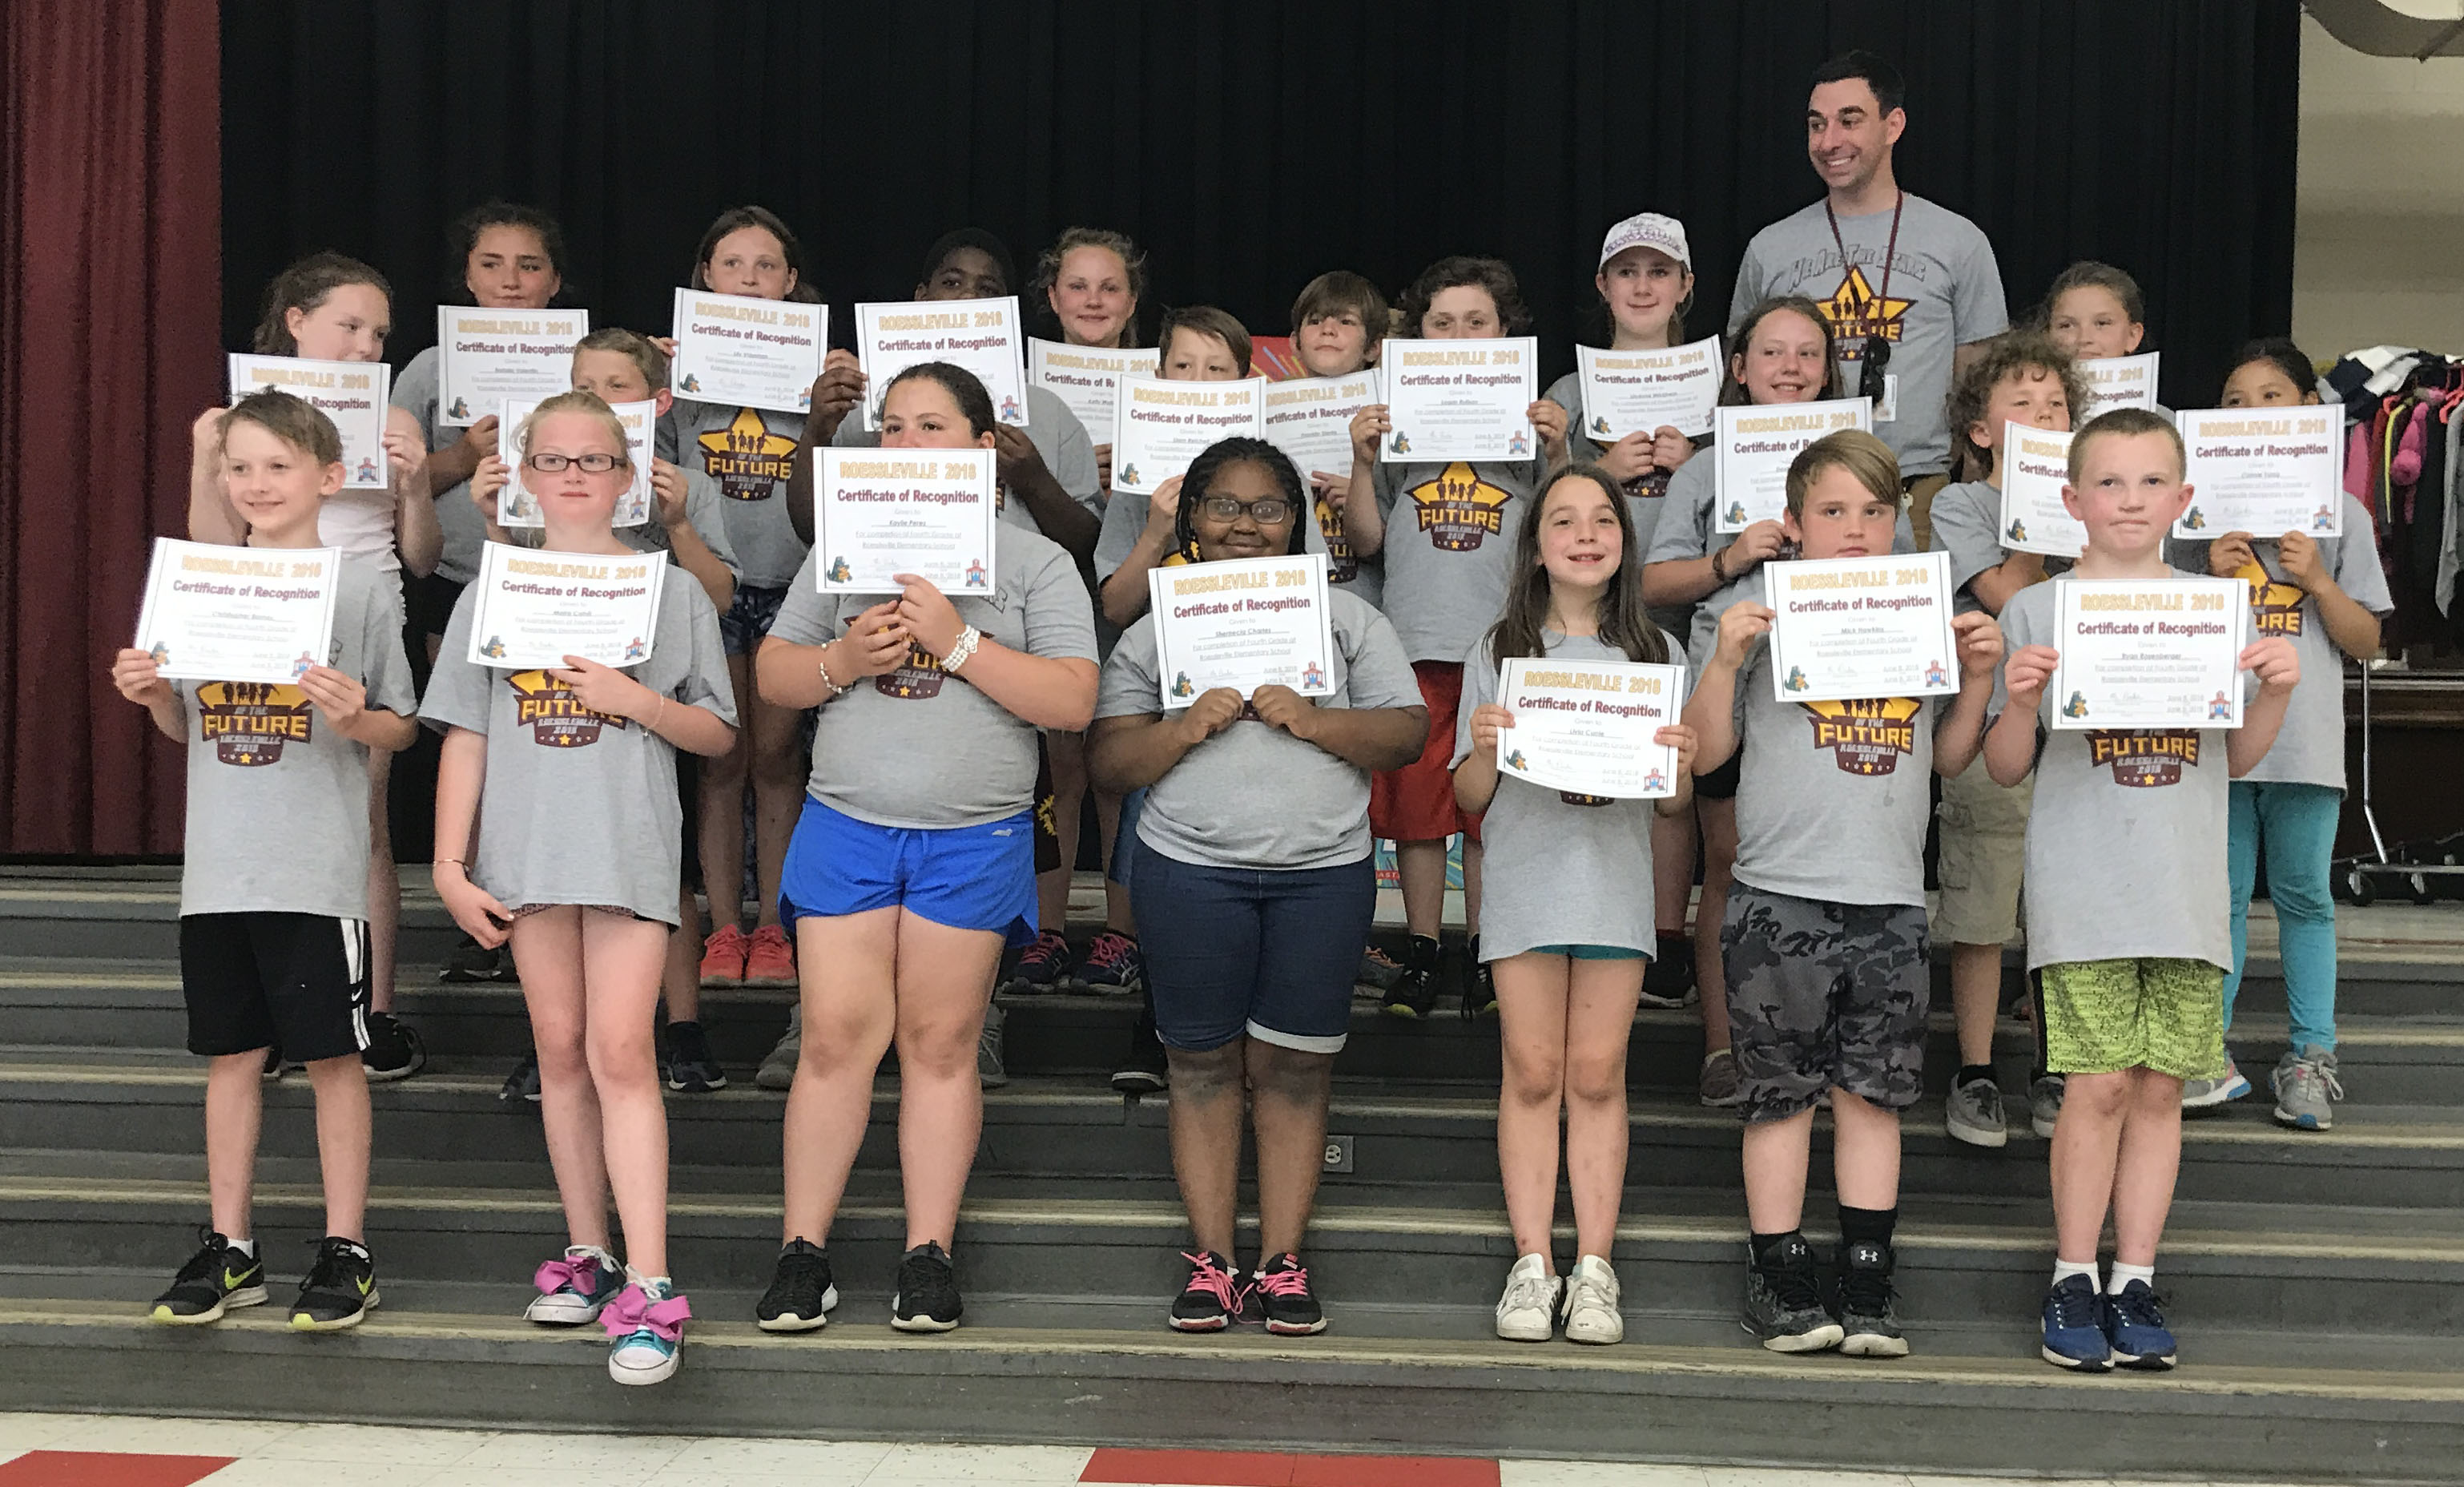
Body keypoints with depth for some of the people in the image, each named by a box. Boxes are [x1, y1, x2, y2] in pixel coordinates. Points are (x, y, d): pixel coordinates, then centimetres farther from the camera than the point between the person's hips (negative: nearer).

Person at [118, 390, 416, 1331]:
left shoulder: (362, 586, -2)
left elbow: (401, 729, 0)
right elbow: (189, 729, 17)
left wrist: (356, 717, -20)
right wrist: (152, 697, -3)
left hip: (318, 868, -4)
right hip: (219, 864, 4)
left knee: (332, 1055, 2)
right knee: (231, 1052, 11)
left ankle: (345, 1251, 12)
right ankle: (229, 1250, 21)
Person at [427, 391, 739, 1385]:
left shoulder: (672, 592, 6)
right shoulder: (492, 595, 11)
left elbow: (717, 736, 7)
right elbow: (465, 740, 9)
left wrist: (636, 700, -11)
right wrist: (449, 865, 2)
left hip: (632, 847, -3)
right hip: (527, 850, 3)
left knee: (619, 1051, -12)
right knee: (560, 1050, 8)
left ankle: (648, 1287, -13)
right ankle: (586, 1252, 21)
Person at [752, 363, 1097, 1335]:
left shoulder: (1035, 564, 3)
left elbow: (1072, 702, -7)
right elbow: (773, 674, 11)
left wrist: (958, 641, -16)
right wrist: (844, 659, -10)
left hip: (974, 840, -2)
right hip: (846, 827, 2)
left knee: (941, 1044, 3)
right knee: (836, 1037, -1)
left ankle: (930, 1255, 12)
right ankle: (804, 1252, 8)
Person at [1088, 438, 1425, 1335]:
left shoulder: (1345, 617, 11)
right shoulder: (1155, 629, 9)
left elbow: (1409, 730, 3)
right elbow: (1106, 762, 3)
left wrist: (1315, 721, -12)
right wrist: (1188, 726, -14)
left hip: (1323, 873, 0)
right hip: (1191, 869, 0)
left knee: (1295, 1067, 2)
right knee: (1204, 1064, 3)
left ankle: (1283, 1262, 9)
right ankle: (1212, 1262, 11)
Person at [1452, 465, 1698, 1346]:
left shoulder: (1654, 652, 9)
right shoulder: (1498, 653, 7)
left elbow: (1671, 807, 10)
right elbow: (1469, 799, 6)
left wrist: (1679, 768, -12)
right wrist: (1483, 751, -14)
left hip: (1617, 882, 0)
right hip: (1524, 878, 0)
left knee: (1598, 1075, 1)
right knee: (1533, 1074, 0)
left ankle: (1594, 1270, 5)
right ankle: (1533, 1265, 5)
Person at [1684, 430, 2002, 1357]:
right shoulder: (1766, 623, 3)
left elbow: (1950, 758, 17)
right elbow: (1706, 751, 1)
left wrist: (1978, 677, 3)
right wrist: (1724, 660, -12)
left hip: (1891, 900, 3)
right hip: (1779, 897, -3)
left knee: (1873, 1094, 7)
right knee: (1782, 1095, 2)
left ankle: (1866, 1289, 13)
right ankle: (1782, 1282, 11)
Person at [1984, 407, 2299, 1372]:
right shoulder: (2037, 611, 2)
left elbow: (2236, 760, 14)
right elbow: (2006, 768, 4)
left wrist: (2276, 692, -3)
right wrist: (2021, 699, -15)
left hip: (2189, 886, 3)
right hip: (2081, 887, -3)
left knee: (2161, 1085, 5)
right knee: (2098, 1084, -5)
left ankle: (2136, 1281, 16)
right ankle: (2073, 1281, 9)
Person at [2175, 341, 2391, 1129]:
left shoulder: (2339, 513, 5)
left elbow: (2365, 642, 5)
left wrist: (2316, 580, -10)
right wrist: (2211, 578, -7)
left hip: (2304, 738, 0)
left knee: (2304, 895, 6)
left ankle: (2312, 1056, 13)